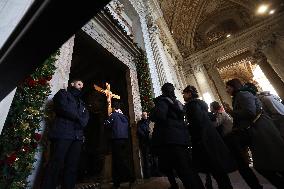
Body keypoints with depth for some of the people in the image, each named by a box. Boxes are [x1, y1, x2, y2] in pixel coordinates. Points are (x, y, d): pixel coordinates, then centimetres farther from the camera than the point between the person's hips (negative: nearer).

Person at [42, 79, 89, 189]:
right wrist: (78, 117, 0)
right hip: (62, 134, -5)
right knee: (56, 165, -7)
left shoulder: (81, 103, 27)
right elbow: (64, 108, -8)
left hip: (77, 136, 6)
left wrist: (80, 122, -8)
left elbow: (86, 117, 13)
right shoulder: (63, 93, 12)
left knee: (72, 167, 4)